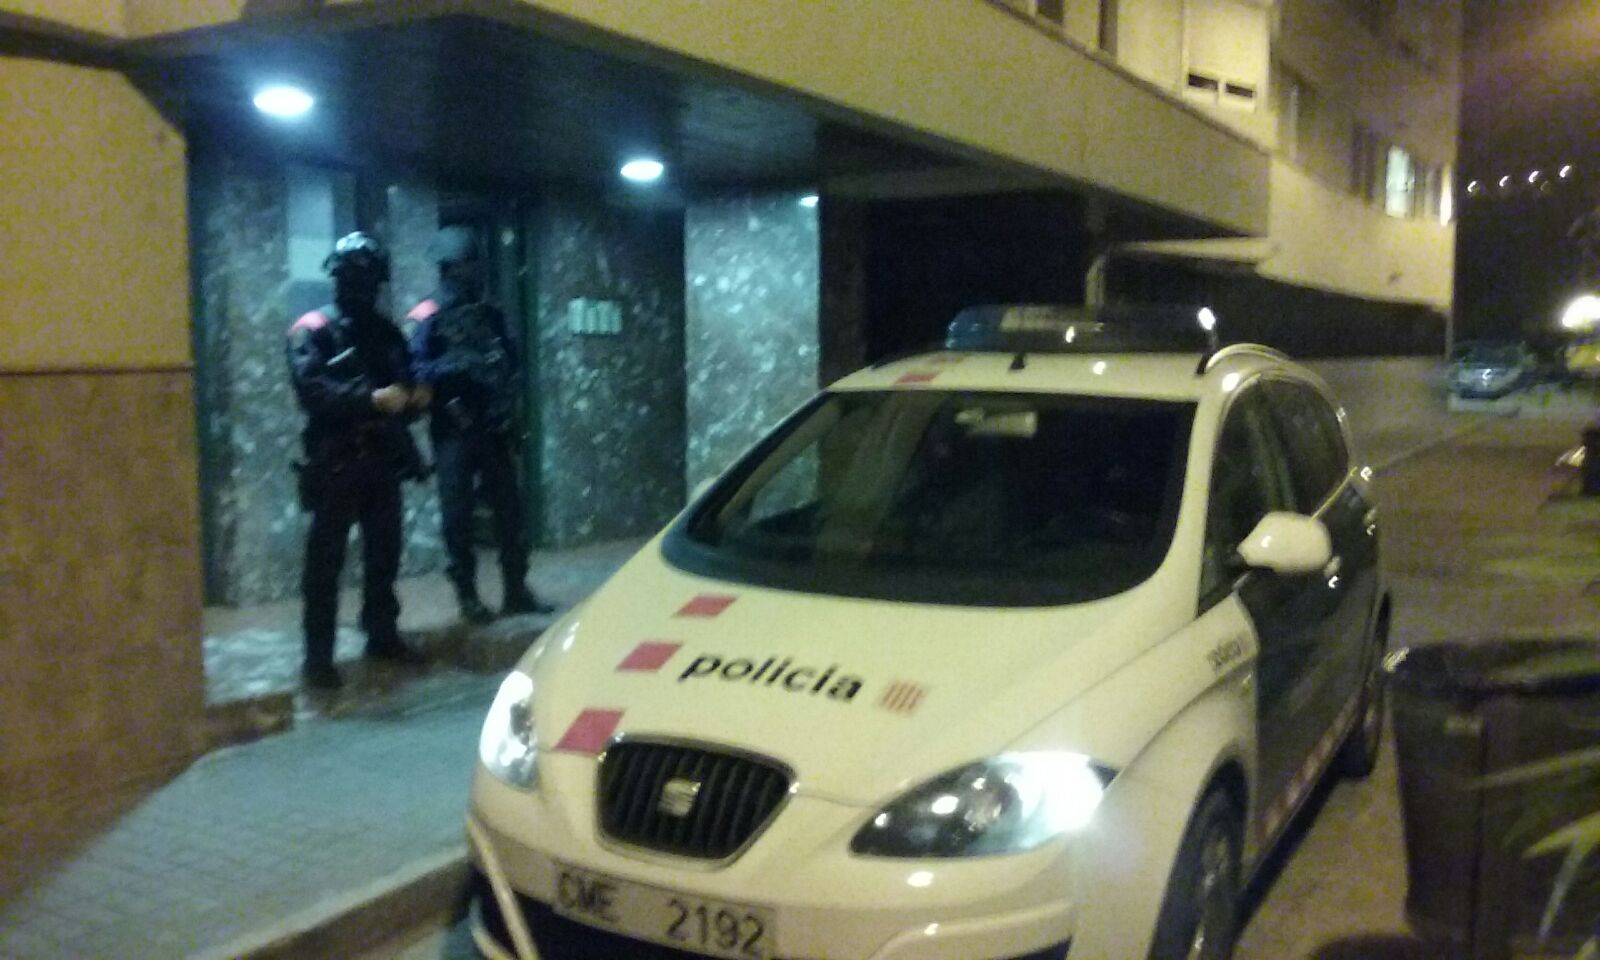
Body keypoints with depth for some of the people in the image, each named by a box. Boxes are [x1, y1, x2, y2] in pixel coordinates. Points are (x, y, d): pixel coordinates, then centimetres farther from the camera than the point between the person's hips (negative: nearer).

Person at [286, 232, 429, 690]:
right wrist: (373, 399, -30)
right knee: (325, 560, -3)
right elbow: (311, 389, -20)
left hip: (383, 460, 6)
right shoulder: (313, 331, -5)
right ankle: (318, 656, 1)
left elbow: (406, 379, 20)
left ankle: (383, 635, 27)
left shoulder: (385, 331, 15)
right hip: (336, 463, -6)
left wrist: (416, 395, -5)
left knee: (384, 553, 14)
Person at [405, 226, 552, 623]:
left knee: (509, 510, 7)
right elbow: (414, 372, -14)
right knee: (459, 515, 0)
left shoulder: (491, 315, 13)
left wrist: (507, 390, 0)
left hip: (495, 428, 5)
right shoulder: (427, 318, -4)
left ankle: (517, 591, 16)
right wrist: (456, 365, -28)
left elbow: (511, 362, 19)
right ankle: (467, 596, 9)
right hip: (453, 432, -5)